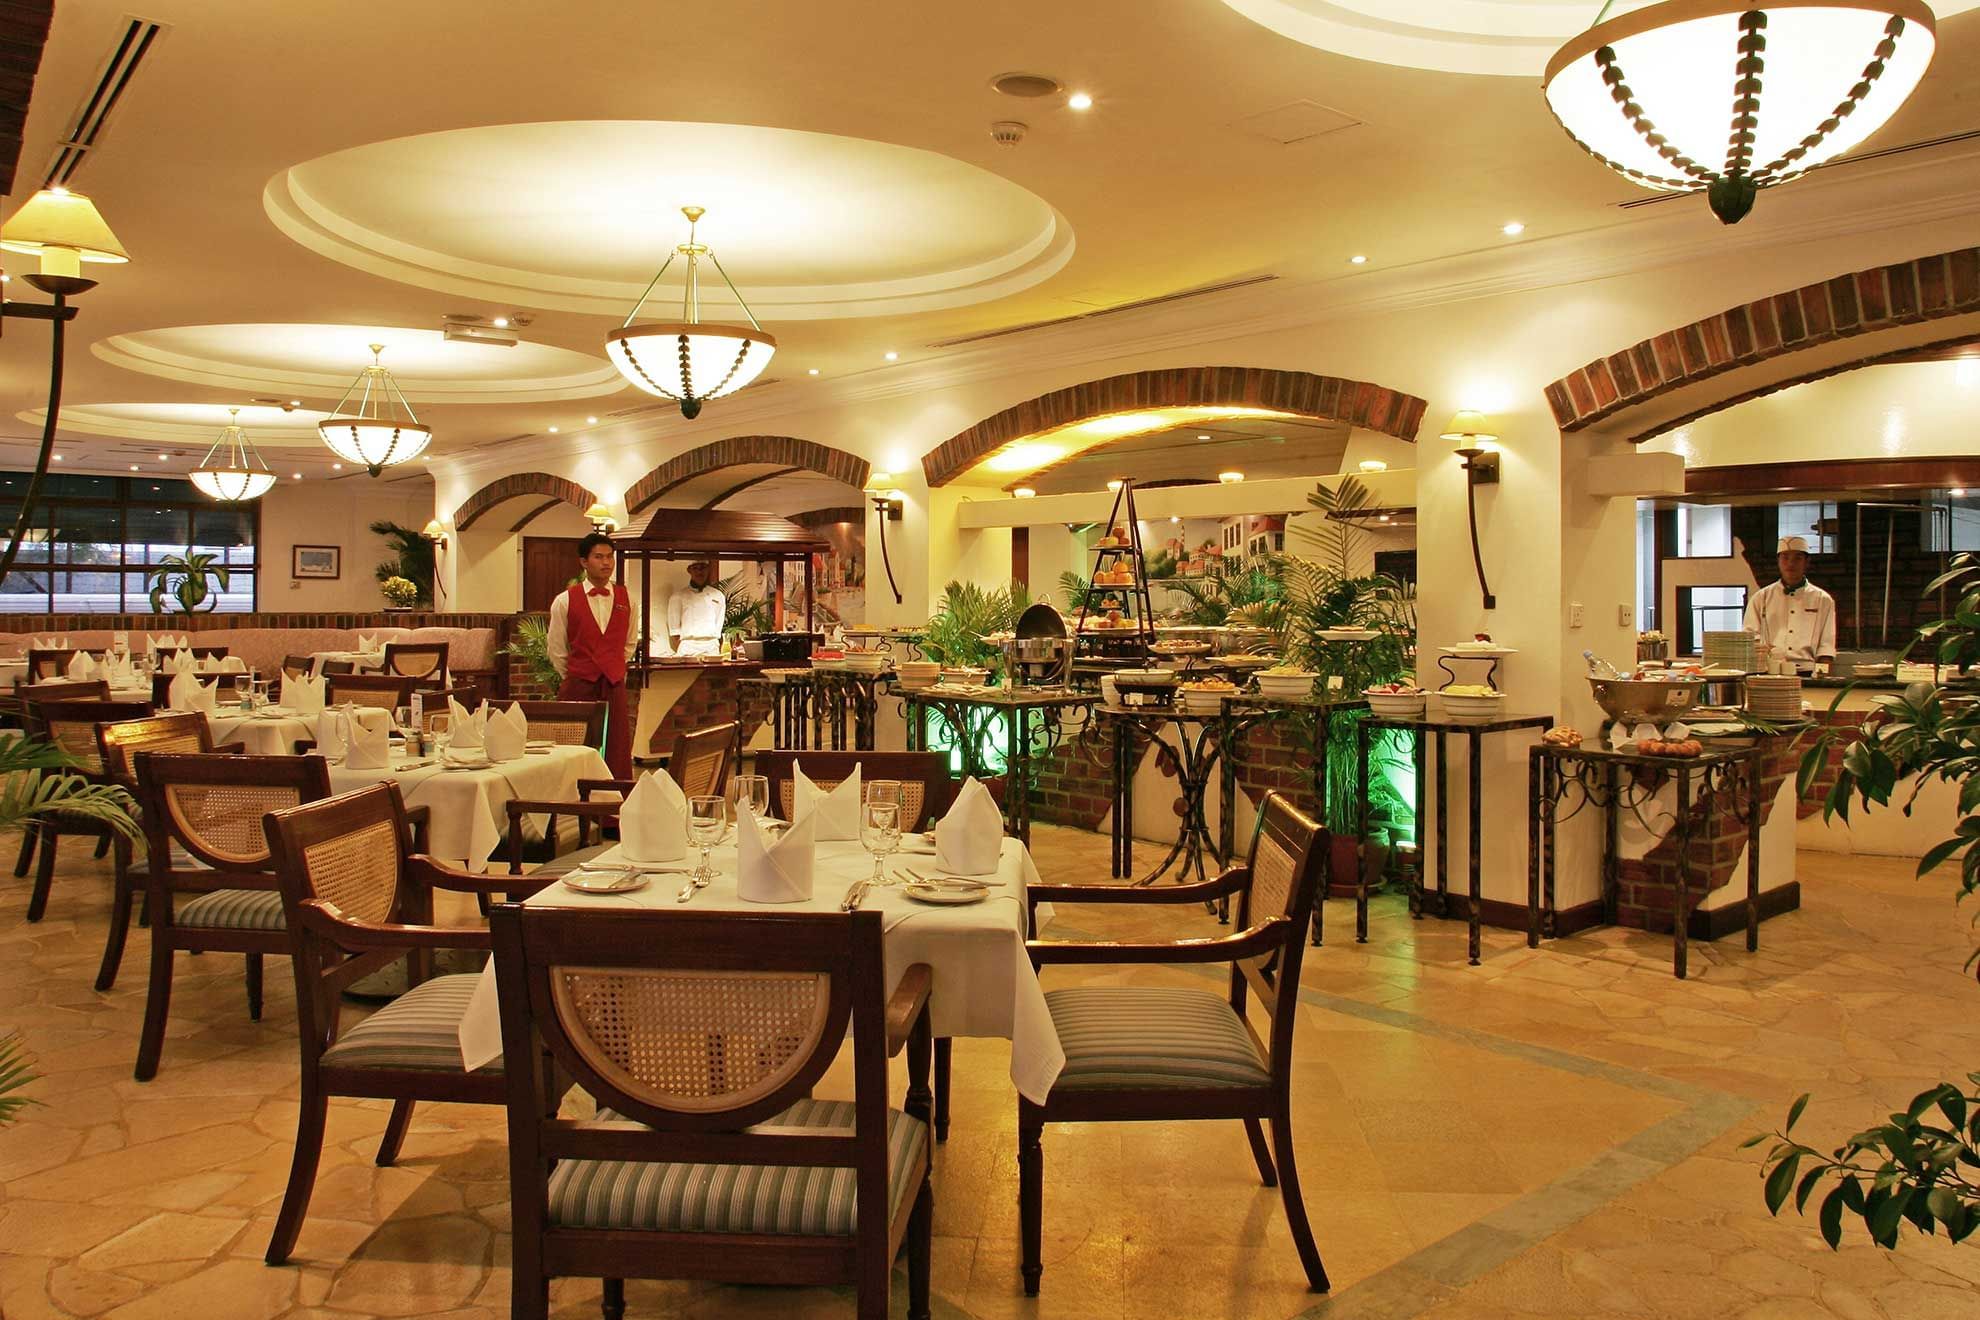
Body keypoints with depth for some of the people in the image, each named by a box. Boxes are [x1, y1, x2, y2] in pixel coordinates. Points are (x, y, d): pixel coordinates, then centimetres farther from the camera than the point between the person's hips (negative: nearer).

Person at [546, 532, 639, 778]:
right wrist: (572, 677, 11)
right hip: (577, 686, -2)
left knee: (617, 752, 0)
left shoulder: (627, 600, 7)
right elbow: (556, 649, 8)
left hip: (614, 685, 2)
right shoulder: (565, 601, 0)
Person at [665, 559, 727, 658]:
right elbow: (674, 629, 4)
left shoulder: (718, 596, 12)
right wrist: (679, 650, -5)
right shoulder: (678, 597, 7)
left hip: (711, 649, 2)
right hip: (688, 649, -2)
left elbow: (719, 627, 11)